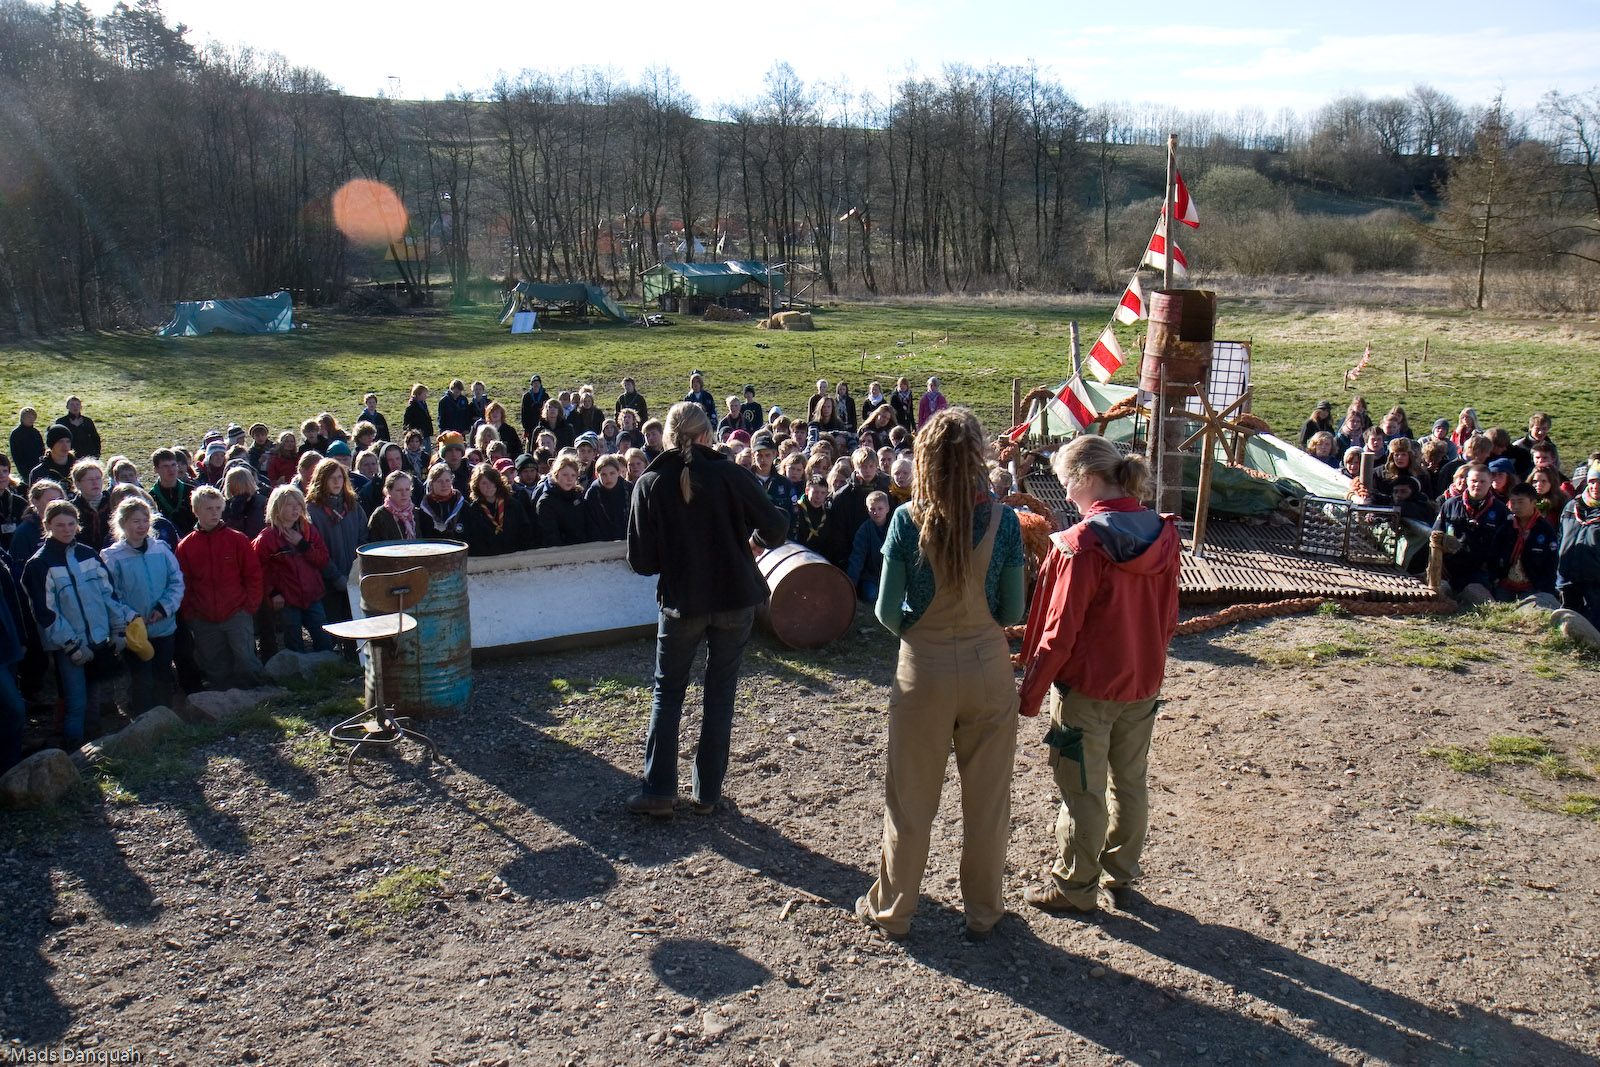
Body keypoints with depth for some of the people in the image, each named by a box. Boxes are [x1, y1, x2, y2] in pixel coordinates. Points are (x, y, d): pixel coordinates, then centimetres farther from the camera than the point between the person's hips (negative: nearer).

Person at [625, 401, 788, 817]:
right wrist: (752, 542, 10)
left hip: (681, 602, 0)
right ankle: (707, 793, 18)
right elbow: (775, 528, -11)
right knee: (720, 693, 12)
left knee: (667, 693, 16)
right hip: (735, 598, 0)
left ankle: (658, 791, 13)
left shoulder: (650, 483, -7)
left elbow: (641, 560, -8)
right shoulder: (729, 473, -9)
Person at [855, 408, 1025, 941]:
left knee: (910, 798, 13)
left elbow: (888, 611, -11)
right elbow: (1012, 611, -5)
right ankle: (983, 911, 30)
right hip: (988, 668, 1)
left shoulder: (908, 519, -14)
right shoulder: (1003, 520, -10)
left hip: (924, 671, -1)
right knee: (987, 797, 15)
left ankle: (892, 909, 28)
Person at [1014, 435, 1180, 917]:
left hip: (1087, 687, -7)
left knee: (1082, 791, 8)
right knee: (1131, 782, 20)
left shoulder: (1082, 544, -22)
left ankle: (1075, 886, 21)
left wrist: (1031, 692, -10)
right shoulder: (1162, 533, -2)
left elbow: (1060, 631, -19)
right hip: (1143, 682, 7)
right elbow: (1168, 615, 7)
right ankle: (1120, 873, 35)